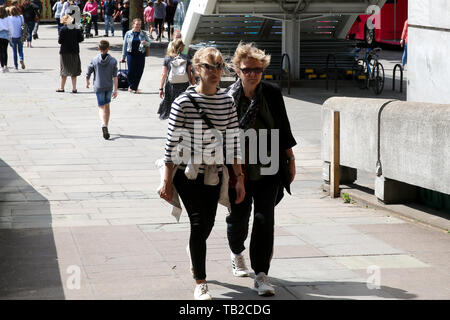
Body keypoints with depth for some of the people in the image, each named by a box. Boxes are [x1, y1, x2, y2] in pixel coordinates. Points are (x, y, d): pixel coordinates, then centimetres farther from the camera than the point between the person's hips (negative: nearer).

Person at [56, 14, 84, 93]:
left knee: (64, 70, 8)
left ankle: (62, 88, 13)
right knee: (74, 71, 10)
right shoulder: (77, 28, -3)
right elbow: (81, 39, -1)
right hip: (75, 51, 3)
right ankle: (74, 88, 8)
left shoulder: (63, 29, -12)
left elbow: (60, 41, -12)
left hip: (65, 52, -3)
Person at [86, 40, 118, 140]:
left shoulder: (94, 60, -7)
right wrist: (115, 90, -7)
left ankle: (104, 125, -26)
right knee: (107, 106, 17)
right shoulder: (113, 61, -5)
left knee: (101, 108, -1)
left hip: (98, 87, -2)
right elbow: (115, 77, -9)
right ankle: (106, 127, 24)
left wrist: (87, 83, 19)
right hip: (109, 87, 2)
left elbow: (88, 74, 0)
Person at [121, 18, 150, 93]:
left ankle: (134, 87, 17)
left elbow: (149, 43, 7)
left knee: (139, 72, 1)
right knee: (131, 71, -4)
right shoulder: (128, 33, 4)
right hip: (131, 54, -1)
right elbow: (125, 45, 8)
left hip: (140, 55, 1)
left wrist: (145, 43, -17)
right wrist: (123, 56, 8)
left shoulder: (144, 33, 5)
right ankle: (132, 86, 20)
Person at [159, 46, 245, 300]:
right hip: (188, 174, -4)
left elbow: (234, 141, 4)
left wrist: (239, 178, 3)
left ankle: (194, 254, 46)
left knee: (208, 223, 12)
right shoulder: (184, 102, -13)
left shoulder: (227, 101, 0)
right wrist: (167, 182, -10)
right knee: (199, 223, -11)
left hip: (214, 173, 4)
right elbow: (172, 143, -10)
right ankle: (200, 283, -2)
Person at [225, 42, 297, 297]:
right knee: (238, 216, 13)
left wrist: (290, 159, 8)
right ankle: (237, 254, 46)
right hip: (239, 169, 0)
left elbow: (283, 128, 7)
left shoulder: (273, 94, 0)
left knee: (264, 218, -8)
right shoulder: (229, 97, -5)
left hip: (269, 169, 0)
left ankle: (261, 275, -6)